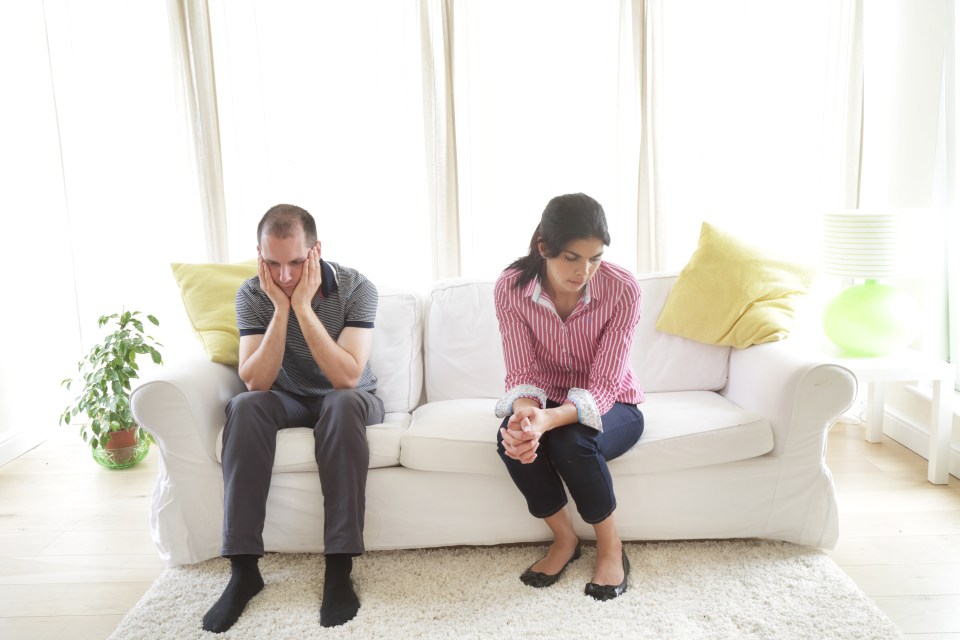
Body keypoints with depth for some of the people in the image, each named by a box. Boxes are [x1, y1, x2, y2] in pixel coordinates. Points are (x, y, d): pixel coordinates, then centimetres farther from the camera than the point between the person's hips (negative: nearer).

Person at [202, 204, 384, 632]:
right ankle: (243, 568, -26)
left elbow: (347, 377, -30)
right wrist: (281, 309, -30)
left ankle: (339, 566, -33)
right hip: (291, 399, 2)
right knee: (245, 407, -30)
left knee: (342, 403, -37)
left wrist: (303, 307, -33)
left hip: (350, 399, -2)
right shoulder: (252, 294, -13)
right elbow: (256, 382, -22)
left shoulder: (356, 288, -20)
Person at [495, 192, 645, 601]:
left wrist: (548, 420, -45)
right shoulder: (510, 288, -19)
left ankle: (610, 547, -5)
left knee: (570, 441, -34)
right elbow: (521, 373, -17)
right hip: (547, 402, 2)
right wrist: (524, 412, -42)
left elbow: (604, 385, -26)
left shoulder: (622, 288, -25)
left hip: (610, 405, -2)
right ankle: (564, 539, -4)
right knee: (511, 437, -30)